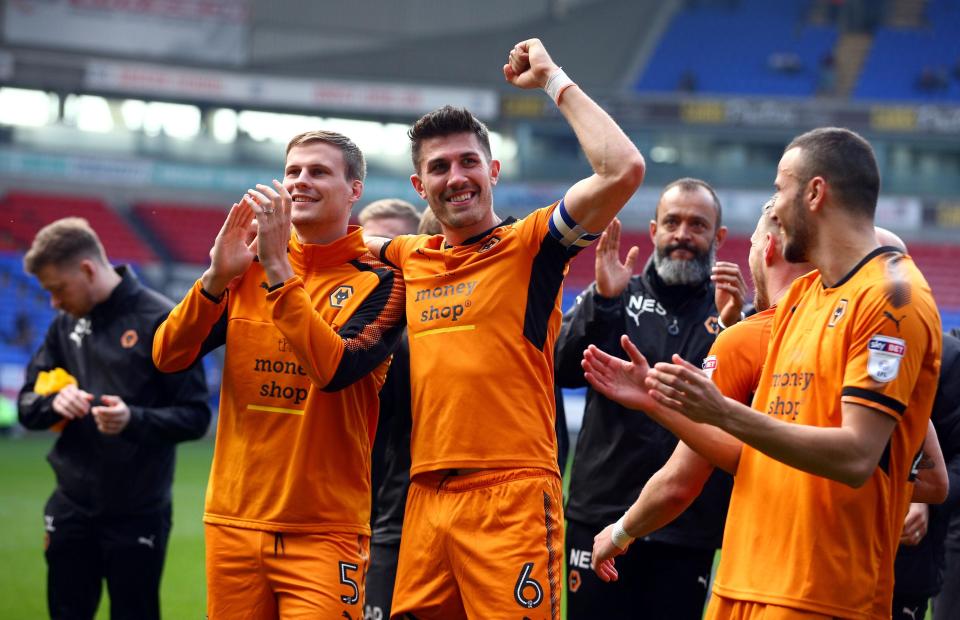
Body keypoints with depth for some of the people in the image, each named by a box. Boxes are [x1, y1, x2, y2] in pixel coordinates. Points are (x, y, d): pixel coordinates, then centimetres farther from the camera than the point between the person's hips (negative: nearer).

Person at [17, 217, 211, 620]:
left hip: (138, 514, -5)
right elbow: (27, 405, 10)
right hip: (71, 507, 5)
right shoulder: (66, 324, 7)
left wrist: (134, 419, -28)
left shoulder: (161, 321, -10)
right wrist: (54, 401, -13)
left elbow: (195, 417, -10)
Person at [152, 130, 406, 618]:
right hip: (233, 521, 4)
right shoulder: (247, 268, 9)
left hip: (325, 529, -4)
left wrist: (279, 270, -22)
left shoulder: (379, 281, -3)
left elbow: (333, 370, -21)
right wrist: (217, 276, -14)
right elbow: (167, 356, -1)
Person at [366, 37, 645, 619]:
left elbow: (624, 169, -14)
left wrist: (556, 81, -6)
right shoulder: (411, 258, 16)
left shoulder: (530, 244, -1)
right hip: (426, 499, 6)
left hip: (512, 495, -6)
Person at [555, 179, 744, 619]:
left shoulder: (736, 314, 6)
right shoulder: (618, 297, 8)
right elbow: (564, 371, -6)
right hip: (601, 512, 0)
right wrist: (602, 299, -20)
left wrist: (734, 326, -22)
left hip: (688, 528, 0)